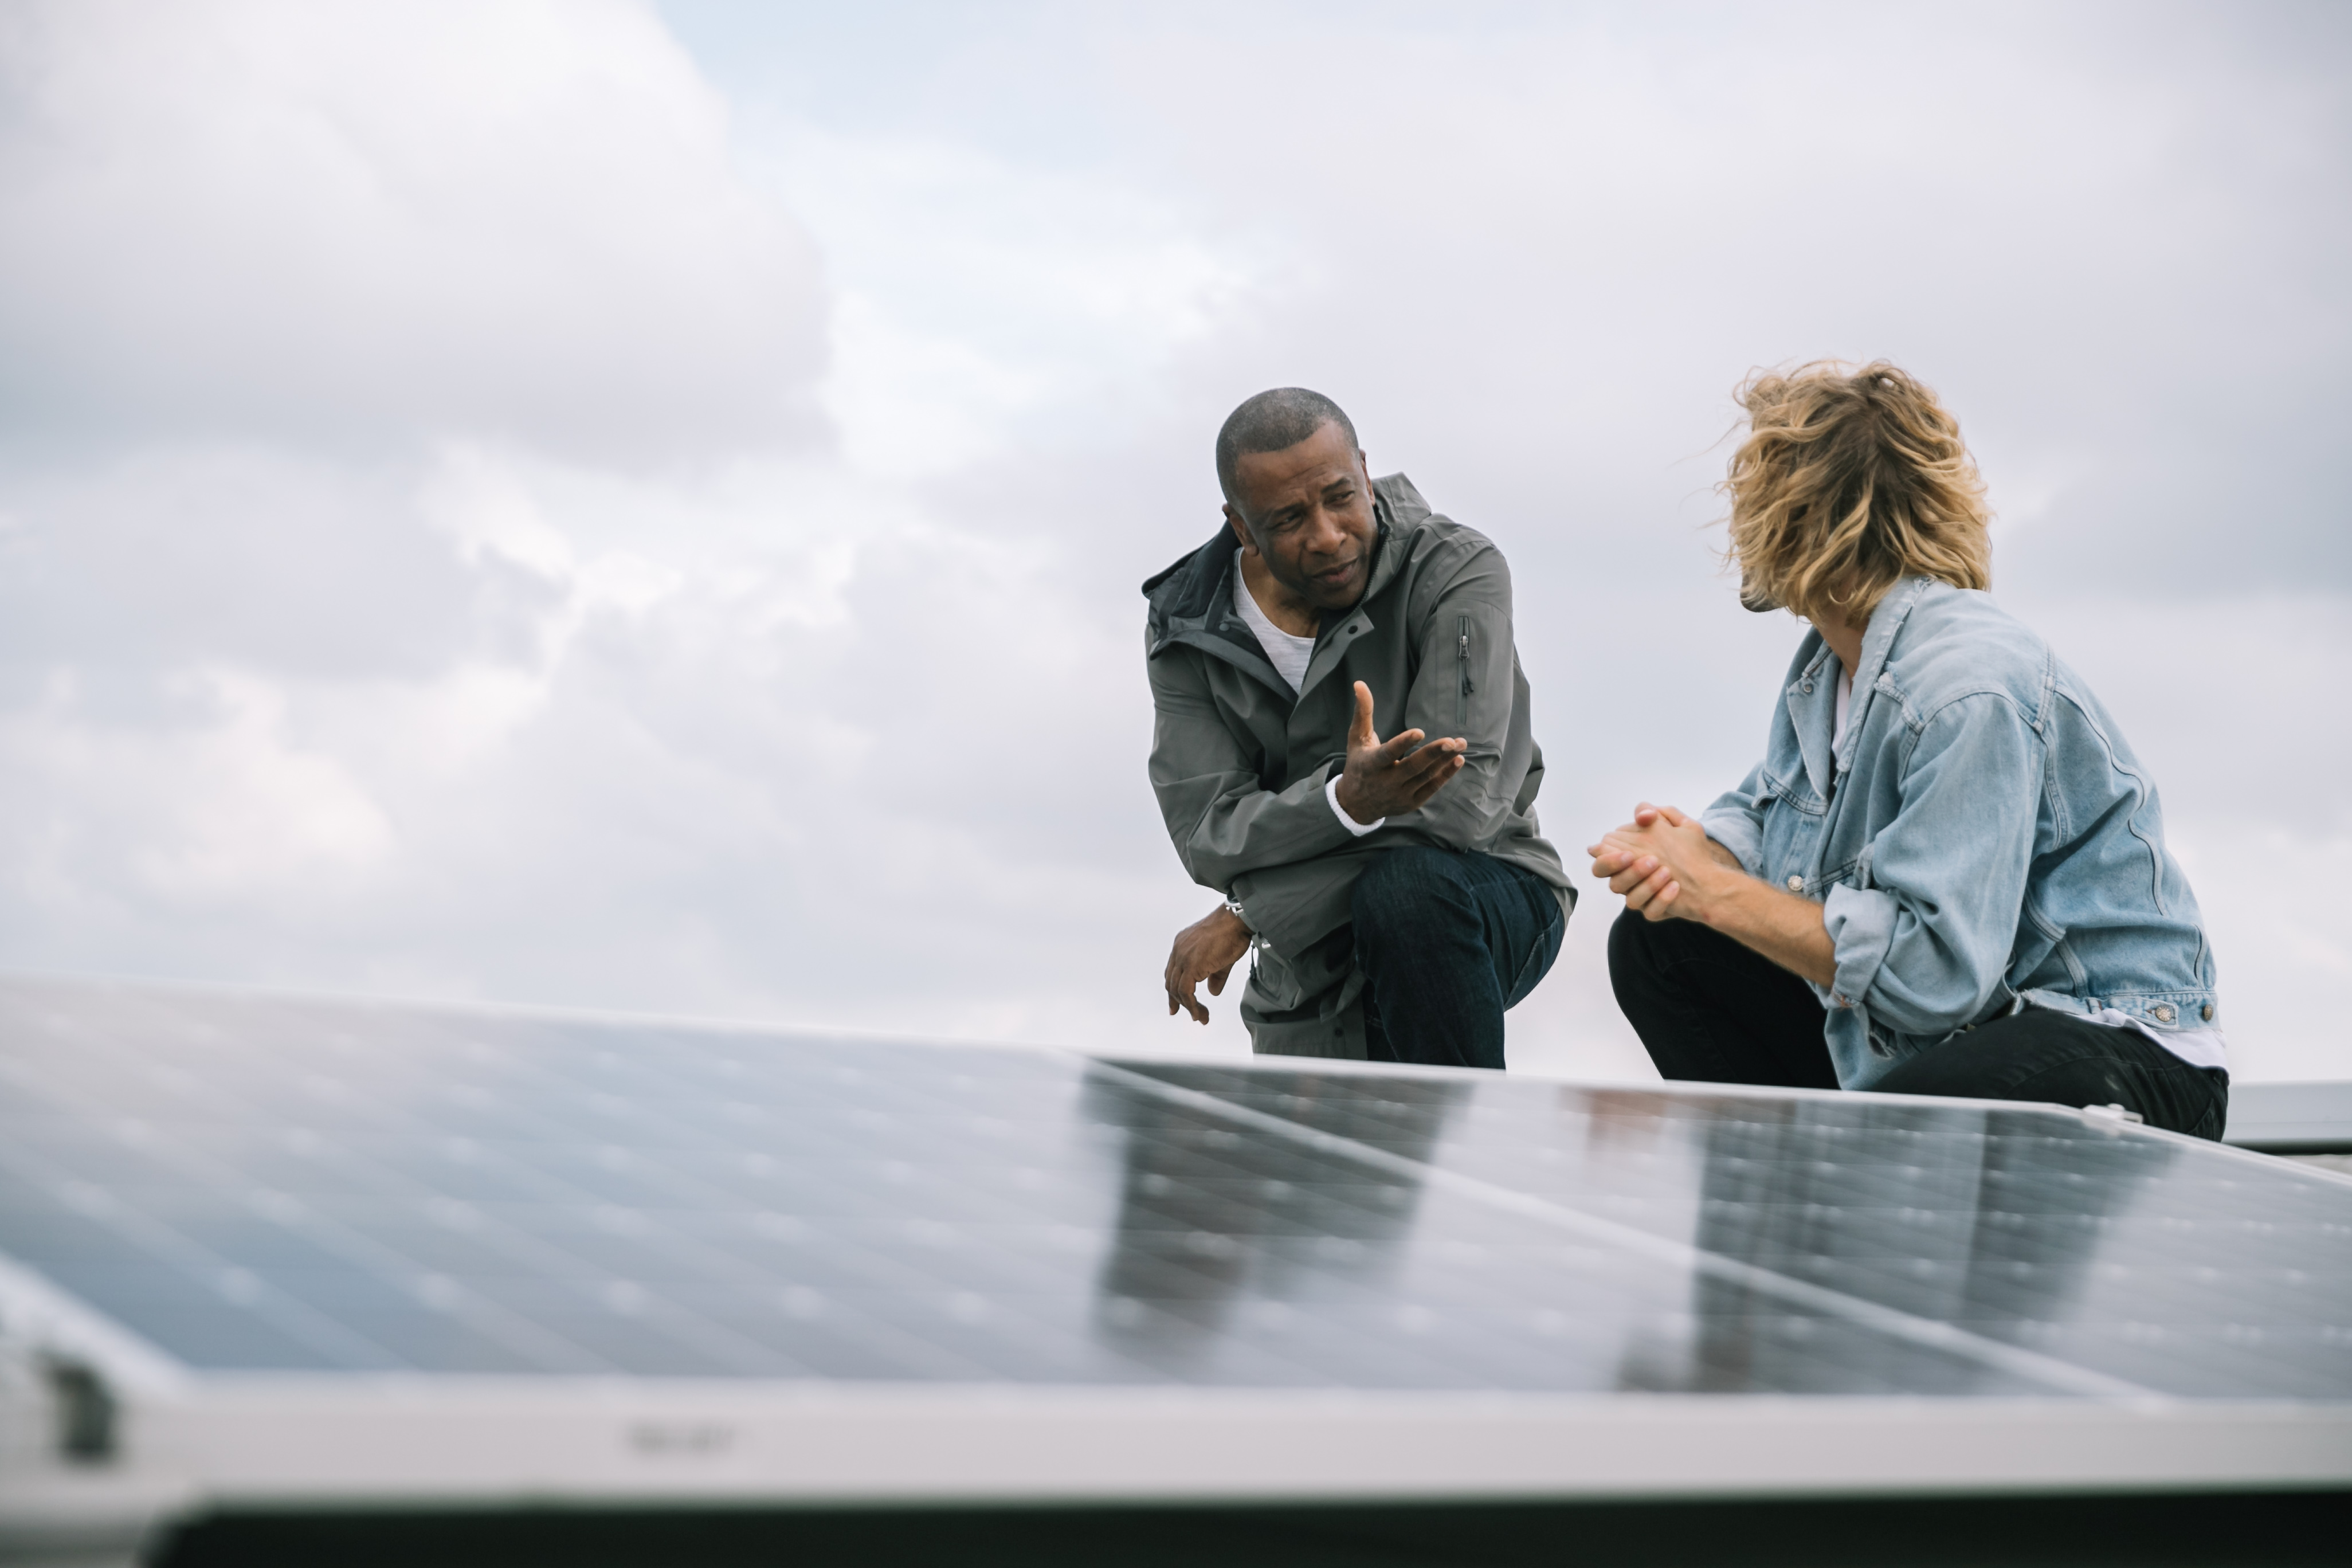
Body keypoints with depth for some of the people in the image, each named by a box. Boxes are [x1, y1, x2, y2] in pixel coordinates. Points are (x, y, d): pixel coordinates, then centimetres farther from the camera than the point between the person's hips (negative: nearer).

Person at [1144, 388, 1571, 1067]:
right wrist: (1349, 801, -37)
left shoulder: (1459, 573, -16)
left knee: (1407, 885, -34)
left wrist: (1245, 917, -22)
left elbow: (1465, 801, -25)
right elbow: (1207, 837, -14)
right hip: (1316, 974, 3)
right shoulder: (1186, 630, -4)